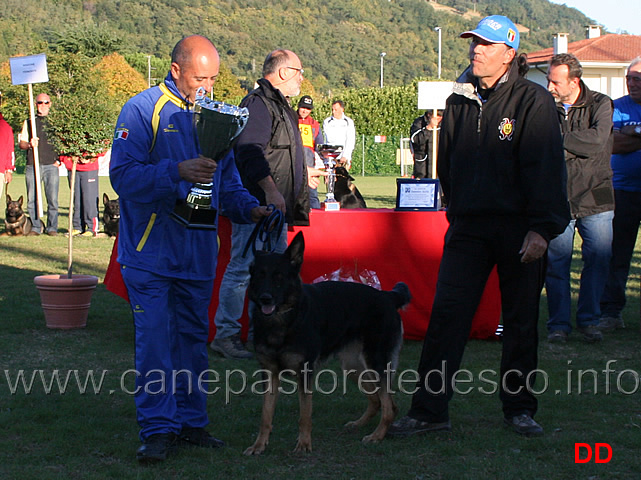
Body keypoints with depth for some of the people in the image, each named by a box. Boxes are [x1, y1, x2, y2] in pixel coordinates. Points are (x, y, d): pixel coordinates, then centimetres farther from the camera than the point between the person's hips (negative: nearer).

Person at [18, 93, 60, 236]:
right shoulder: (29, 122, 14)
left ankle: (52, 227, 3)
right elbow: (21, 143, 11)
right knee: (32, 199, -2)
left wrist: (59, 159, 4)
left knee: (52, 199, -4)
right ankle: (35, 227, 7)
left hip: (51, 165, -1)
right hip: (32, 165, 1)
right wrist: (29, 144, -10)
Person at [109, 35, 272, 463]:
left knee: (194, 338, 12)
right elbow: (124, 175, -19)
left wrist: (249, 208, -3)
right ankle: (158, 429, -1)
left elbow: (228, 182, 16)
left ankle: (190, 422, 22)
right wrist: (177, 172, -31)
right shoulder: (142, 110, -9)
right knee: (155, 340, -7)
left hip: (198, 250, 6)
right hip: (151, 250, -6)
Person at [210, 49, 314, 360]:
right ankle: (225, 335, -3)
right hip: (256, 205, -11)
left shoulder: (280, 106, 23)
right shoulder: (257, 104, -12)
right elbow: (250, 152, -23)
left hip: (277, 207, 11)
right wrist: (270, 190, -29)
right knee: (243, 268, -8)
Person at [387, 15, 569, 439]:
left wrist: (542, 228, -16)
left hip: (518, 227, -4)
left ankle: (519, 408, 19)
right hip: (468, 226, 4)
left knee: (521, 321, 6)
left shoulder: (533, 101, -5)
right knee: (446, 315, -3)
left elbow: (545, 167, -10)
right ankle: (429, 410, 2)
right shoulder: (460, 100, 10)